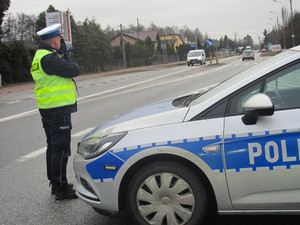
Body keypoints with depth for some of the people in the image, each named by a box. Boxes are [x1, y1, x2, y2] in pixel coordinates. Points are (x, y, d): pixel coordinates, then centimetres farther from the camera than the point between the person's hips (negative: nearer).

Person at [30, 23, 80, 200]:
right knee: (61, 149, -4)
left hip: (48, 109, 11)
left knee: (53, 147, 18)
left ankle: (56, 184, 29)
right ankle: (61, 189, 3)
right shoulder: (49, 58, -19)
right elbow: (74, 70, -20)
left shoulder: (40, 56, 15)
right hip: (58, 110, -11)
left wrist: (63, 54, 8)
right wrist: (70, 61, -2)